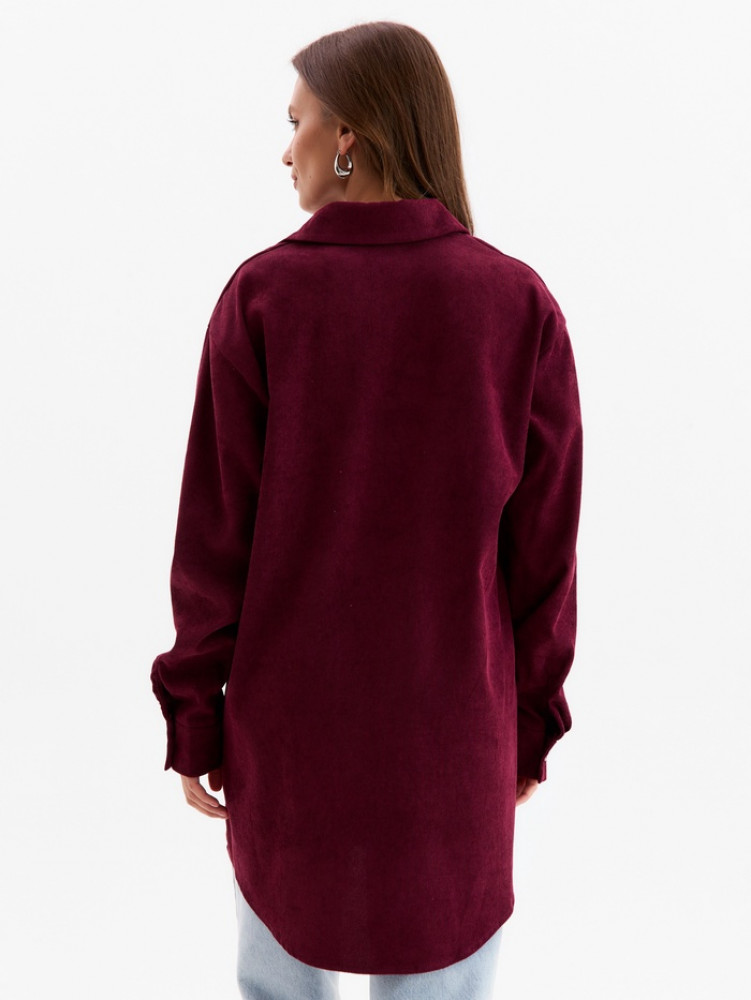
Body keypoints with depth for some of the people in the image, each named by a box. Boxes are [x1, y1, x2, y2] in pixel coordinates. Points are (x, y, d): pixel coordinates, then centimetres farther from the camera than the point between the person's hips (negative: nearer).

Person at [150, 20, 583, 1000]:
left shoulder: (262, 296, -14)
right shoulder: (521, 304, -11)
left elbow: (214, 534, -11)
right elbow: (541, 549, -8)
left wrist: (193, 718, 2)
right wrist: (532, 722, 7)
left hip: (289, 714, 0)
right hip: (447, 726, 0)